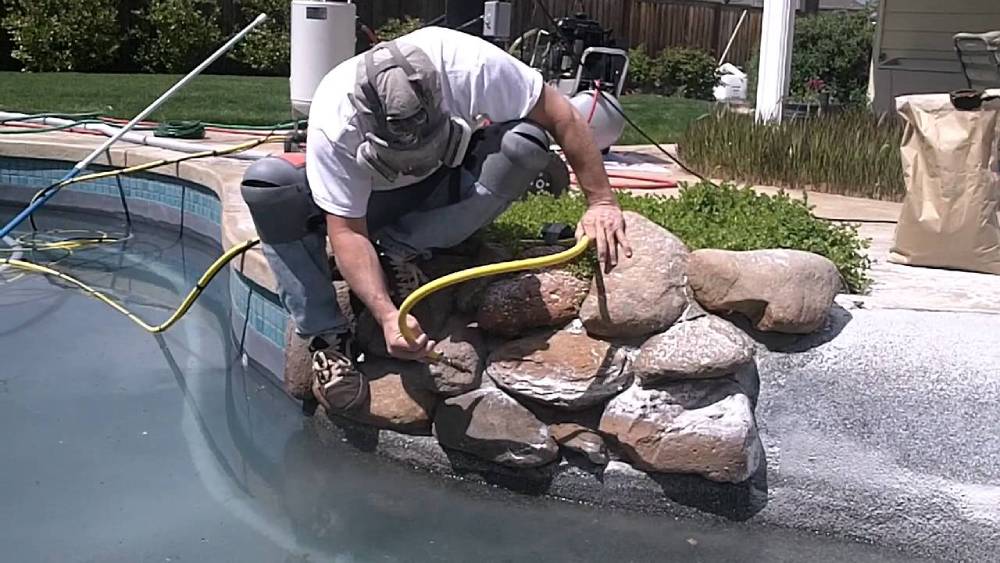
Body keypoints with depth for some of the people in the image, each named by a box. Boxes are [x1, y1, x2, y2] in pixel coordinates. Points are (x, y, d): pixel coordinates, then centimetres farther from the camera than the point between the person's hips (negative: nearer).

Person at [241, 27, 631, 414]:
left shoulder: (467, 64, -34)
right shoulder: (332, 125, -34)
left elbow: (562, 117, -24)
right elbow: (347, 230, -31)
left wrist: (601, 201, -26)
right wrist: (386, 314, -43)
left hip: (440, 192, 1)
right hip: (363, 202, -1)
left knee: (525, 144, -30)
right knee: (266, 182, -31)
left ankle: (397, 251, -19)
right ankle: (327, 338, -24)